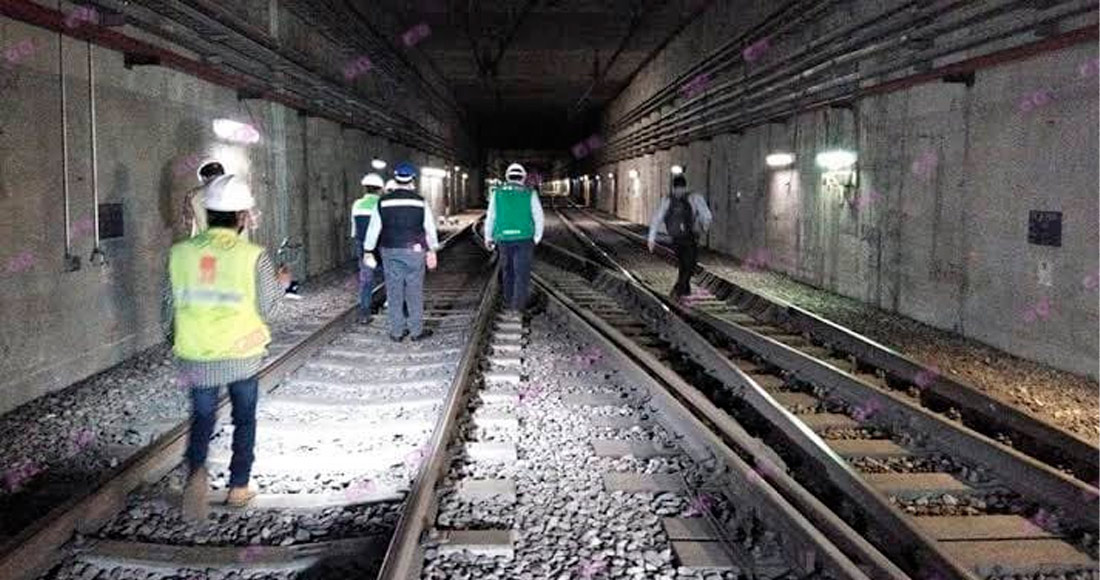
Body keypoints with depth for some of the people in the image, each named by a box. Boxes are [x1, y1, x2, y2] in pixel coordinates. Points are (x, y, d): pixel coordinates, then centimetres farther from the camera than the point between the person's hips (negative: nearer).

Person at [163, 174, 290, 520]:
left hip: (197, 358, 2)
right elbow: (267, 310, -5)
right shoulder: (253, 257, -13)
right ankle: (238, 488, 25)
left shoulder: (180, 253, -5)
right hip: (242, 355, -2)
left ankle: (196, 471, -8)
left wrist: (175, 341, 20)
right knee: (244, 420, 19)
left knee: (202, 418, 18)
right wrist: (281, 283, 13)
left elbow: (169, 308, 2)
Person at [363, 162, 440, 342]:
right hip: (414, 251, -1)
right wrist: (432, 251, 13)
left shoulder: (383, 202, 0)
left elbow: (374, 228, 4)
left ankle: (396, 331, 11)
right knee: (415, 292, 5)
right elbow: (430, 228, 4)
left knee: (394, 292, 7)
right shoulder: (419, 202, -2)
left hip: (390, 251, 2)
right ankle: (416, 331, 10)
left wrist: (368, 251, 12)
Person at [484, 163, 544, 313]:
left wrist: (488, 237, 15)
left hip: (504, 239, 2)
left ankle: (508, 302, 23)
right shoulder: (530, 194, -2)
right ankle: (518, 305, -11)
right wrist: (537, 238, 8)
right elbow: (538, 218, -3)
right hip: (524, 239, -2)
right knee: (522, 272, 0)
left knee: (507, 271, 17)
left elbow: (490, 217, 5)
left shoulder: (497, 193, 3)